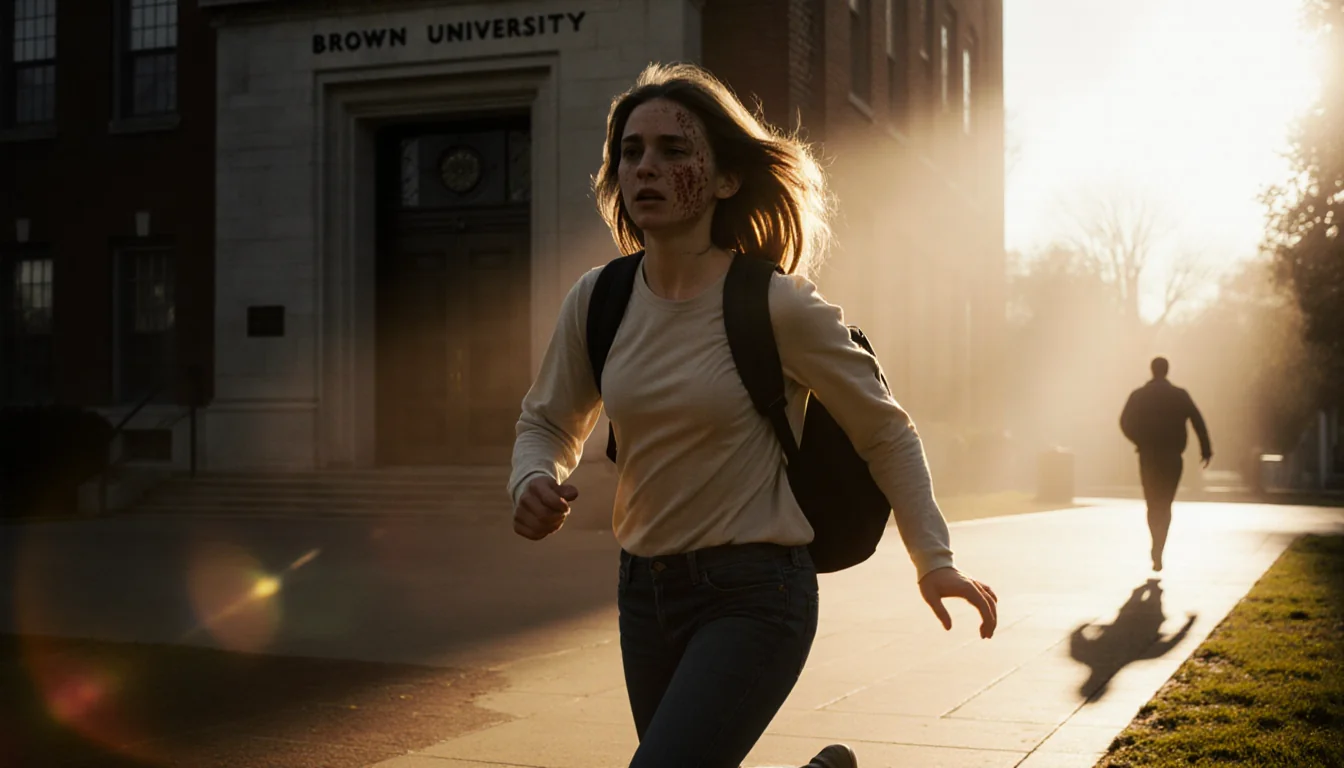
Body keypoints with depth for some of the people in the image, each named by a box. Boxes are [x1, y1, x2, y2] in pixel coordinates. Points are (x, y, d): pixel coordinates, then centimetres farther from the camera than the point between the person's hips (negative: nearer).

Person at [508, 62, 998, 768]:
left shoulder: (777, 306, -15)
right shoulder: (597, 299, -3)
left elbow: (886, 433, -4)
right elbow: (547, 422, 11)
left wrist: (933, 560, -8)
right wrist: (534, 483, -11)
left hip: (752, 595, -6)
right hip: (644, 589, 6)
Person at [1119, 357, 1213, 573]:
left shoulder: (1138, 395, 0)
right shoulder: (1180, 395, -1)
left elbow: (1125, 423, -5)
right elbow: (1198, 422, -6)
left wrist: (1140, 441, 9)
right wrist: (1206, 449, -3)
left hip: (1148, 457, 0)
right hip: (1172, 457, 0)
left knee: (1153, 504, 14)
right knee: (1165, 504, 6)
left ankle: (1157, 550, 12)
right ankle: (1157, 553, -7)